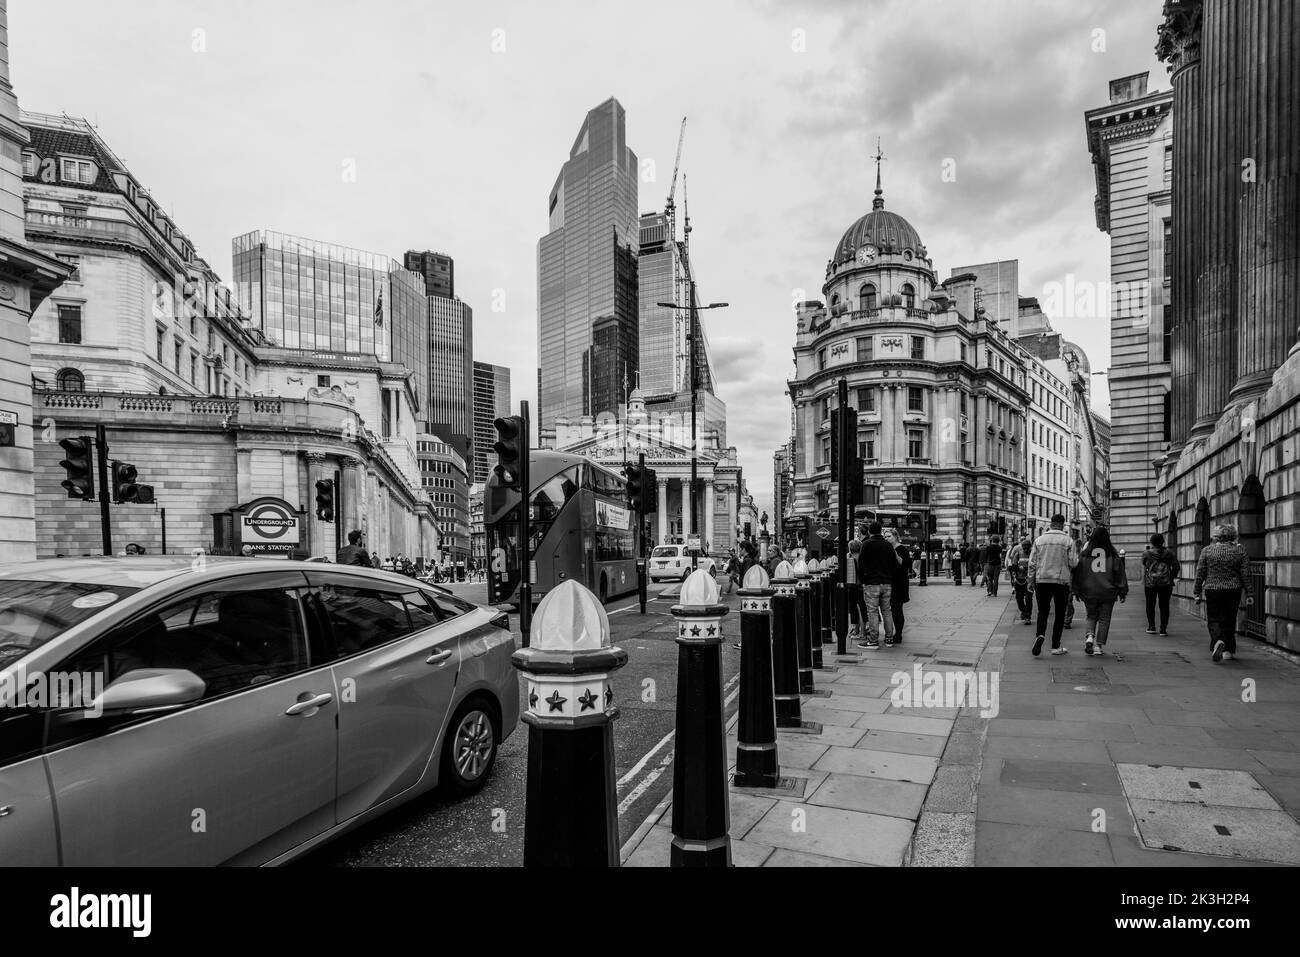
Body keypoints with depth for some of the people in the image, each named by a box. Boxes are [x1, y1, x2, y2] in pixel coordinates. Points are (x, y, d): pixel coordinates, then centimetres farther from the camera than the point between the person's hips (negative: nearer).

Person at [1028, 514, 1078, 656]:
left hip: (1042, 580, 1)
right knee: (1059, 614, 9)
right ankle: (1056, 646, 12)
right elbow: (1073, 563, -7)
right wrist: (1077, 558, 16)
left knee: (1043, 611, 10)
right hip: (1062, 581, -1)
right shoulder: (1068, 541, -5)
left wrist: (1031, 581, 12)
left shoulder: (1039, 540, 1)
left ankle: (1040, 634, -16)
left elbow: (1032, 563, 3)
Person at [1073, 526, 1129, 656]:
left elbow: (1077, 573, 2)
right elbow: (1120, 573, 3)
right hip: (1108, 592, 0)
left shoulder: (1085, 553, -2)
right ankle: (1099, 645, 5)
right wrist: (1123, 591, 11)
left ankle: (1090, 636, -8)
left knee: (1091, 616, 16)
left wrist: (1077, 591, 12)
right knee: (1104, 619, 8)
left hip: (1089, 592, 1)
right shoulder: (1113, 554, -2)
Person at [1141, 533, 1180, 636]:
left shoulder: (1146, 554, 1)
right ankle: (1163, 629, 2)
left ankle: (1151, 627, 17)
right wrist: (1173, 577, 20)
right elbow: (1176, 567, 7)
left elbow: (1143, 569, 4)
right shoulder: (1169, 553, 5)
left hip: (1150, 582, -1)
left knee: (1150, 605, 12)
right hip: (1166, 583, 1)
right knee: (1164, 606, 4)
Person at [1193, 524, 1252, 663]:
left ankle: (1218, 641, -24)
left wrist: (1197, 593, 4)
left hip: (1212, 590, -2)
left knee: (1214, 620, 3)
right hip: (1234, 591, 2)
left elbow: (1200, 574, -1)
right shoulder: (1240, 551, 1)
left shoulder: (1207, 551, -2)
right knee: (1229, 620, 13)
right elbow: (1246, 574, -1)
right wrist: (1248, 594, 3)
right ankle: (1229, 651, 16)